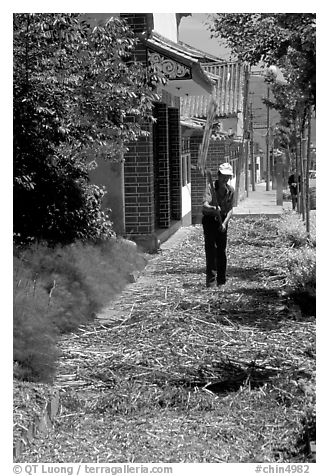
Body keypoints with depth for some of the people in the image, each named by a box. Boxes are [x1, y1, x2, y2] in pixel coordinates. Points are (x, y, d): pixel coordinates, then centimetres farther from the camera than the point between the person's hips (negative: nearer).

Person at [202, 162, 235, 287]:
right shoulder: (211, 187, -13)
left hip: (222, 221, 3)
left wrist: (225, 222, -16)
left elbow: (230, 209, -1)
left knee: (221, 250, 5)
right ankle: (210, 278, -9)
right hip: (209, 220, -3)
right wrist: (213, 208, -45)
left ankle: (221, 279, 14)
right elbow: (205, 204, -24)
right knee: (210, 248, -9)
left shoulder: (230, 190, 0)